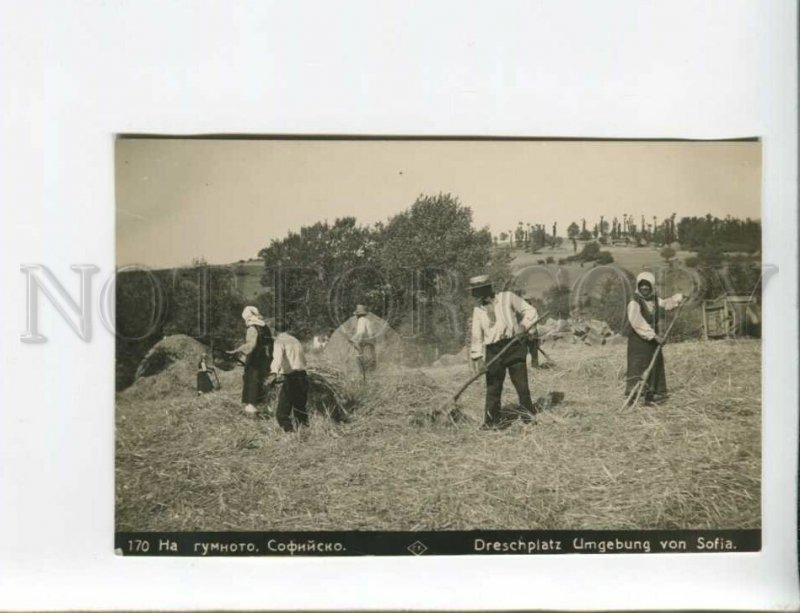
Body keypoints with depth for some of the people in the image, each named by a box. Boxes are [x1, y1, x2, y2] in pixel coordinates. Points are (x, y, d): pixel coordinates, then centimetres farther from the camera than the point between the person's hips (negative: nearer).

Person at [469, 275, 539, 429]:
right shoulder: (478, 310, 11)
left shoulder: (507, 298, 3)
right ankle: (491, 421, 10)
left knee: (522, 386, -4)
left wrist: (523, 325, -11)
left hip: (514, 348, -2)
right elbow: (476, 336, 10)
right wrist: (478, 358, 1)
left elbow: (530, 311, 6)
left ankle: (533, 417, 10)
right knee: (493, 388, 1)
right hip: (493, 352, 2)